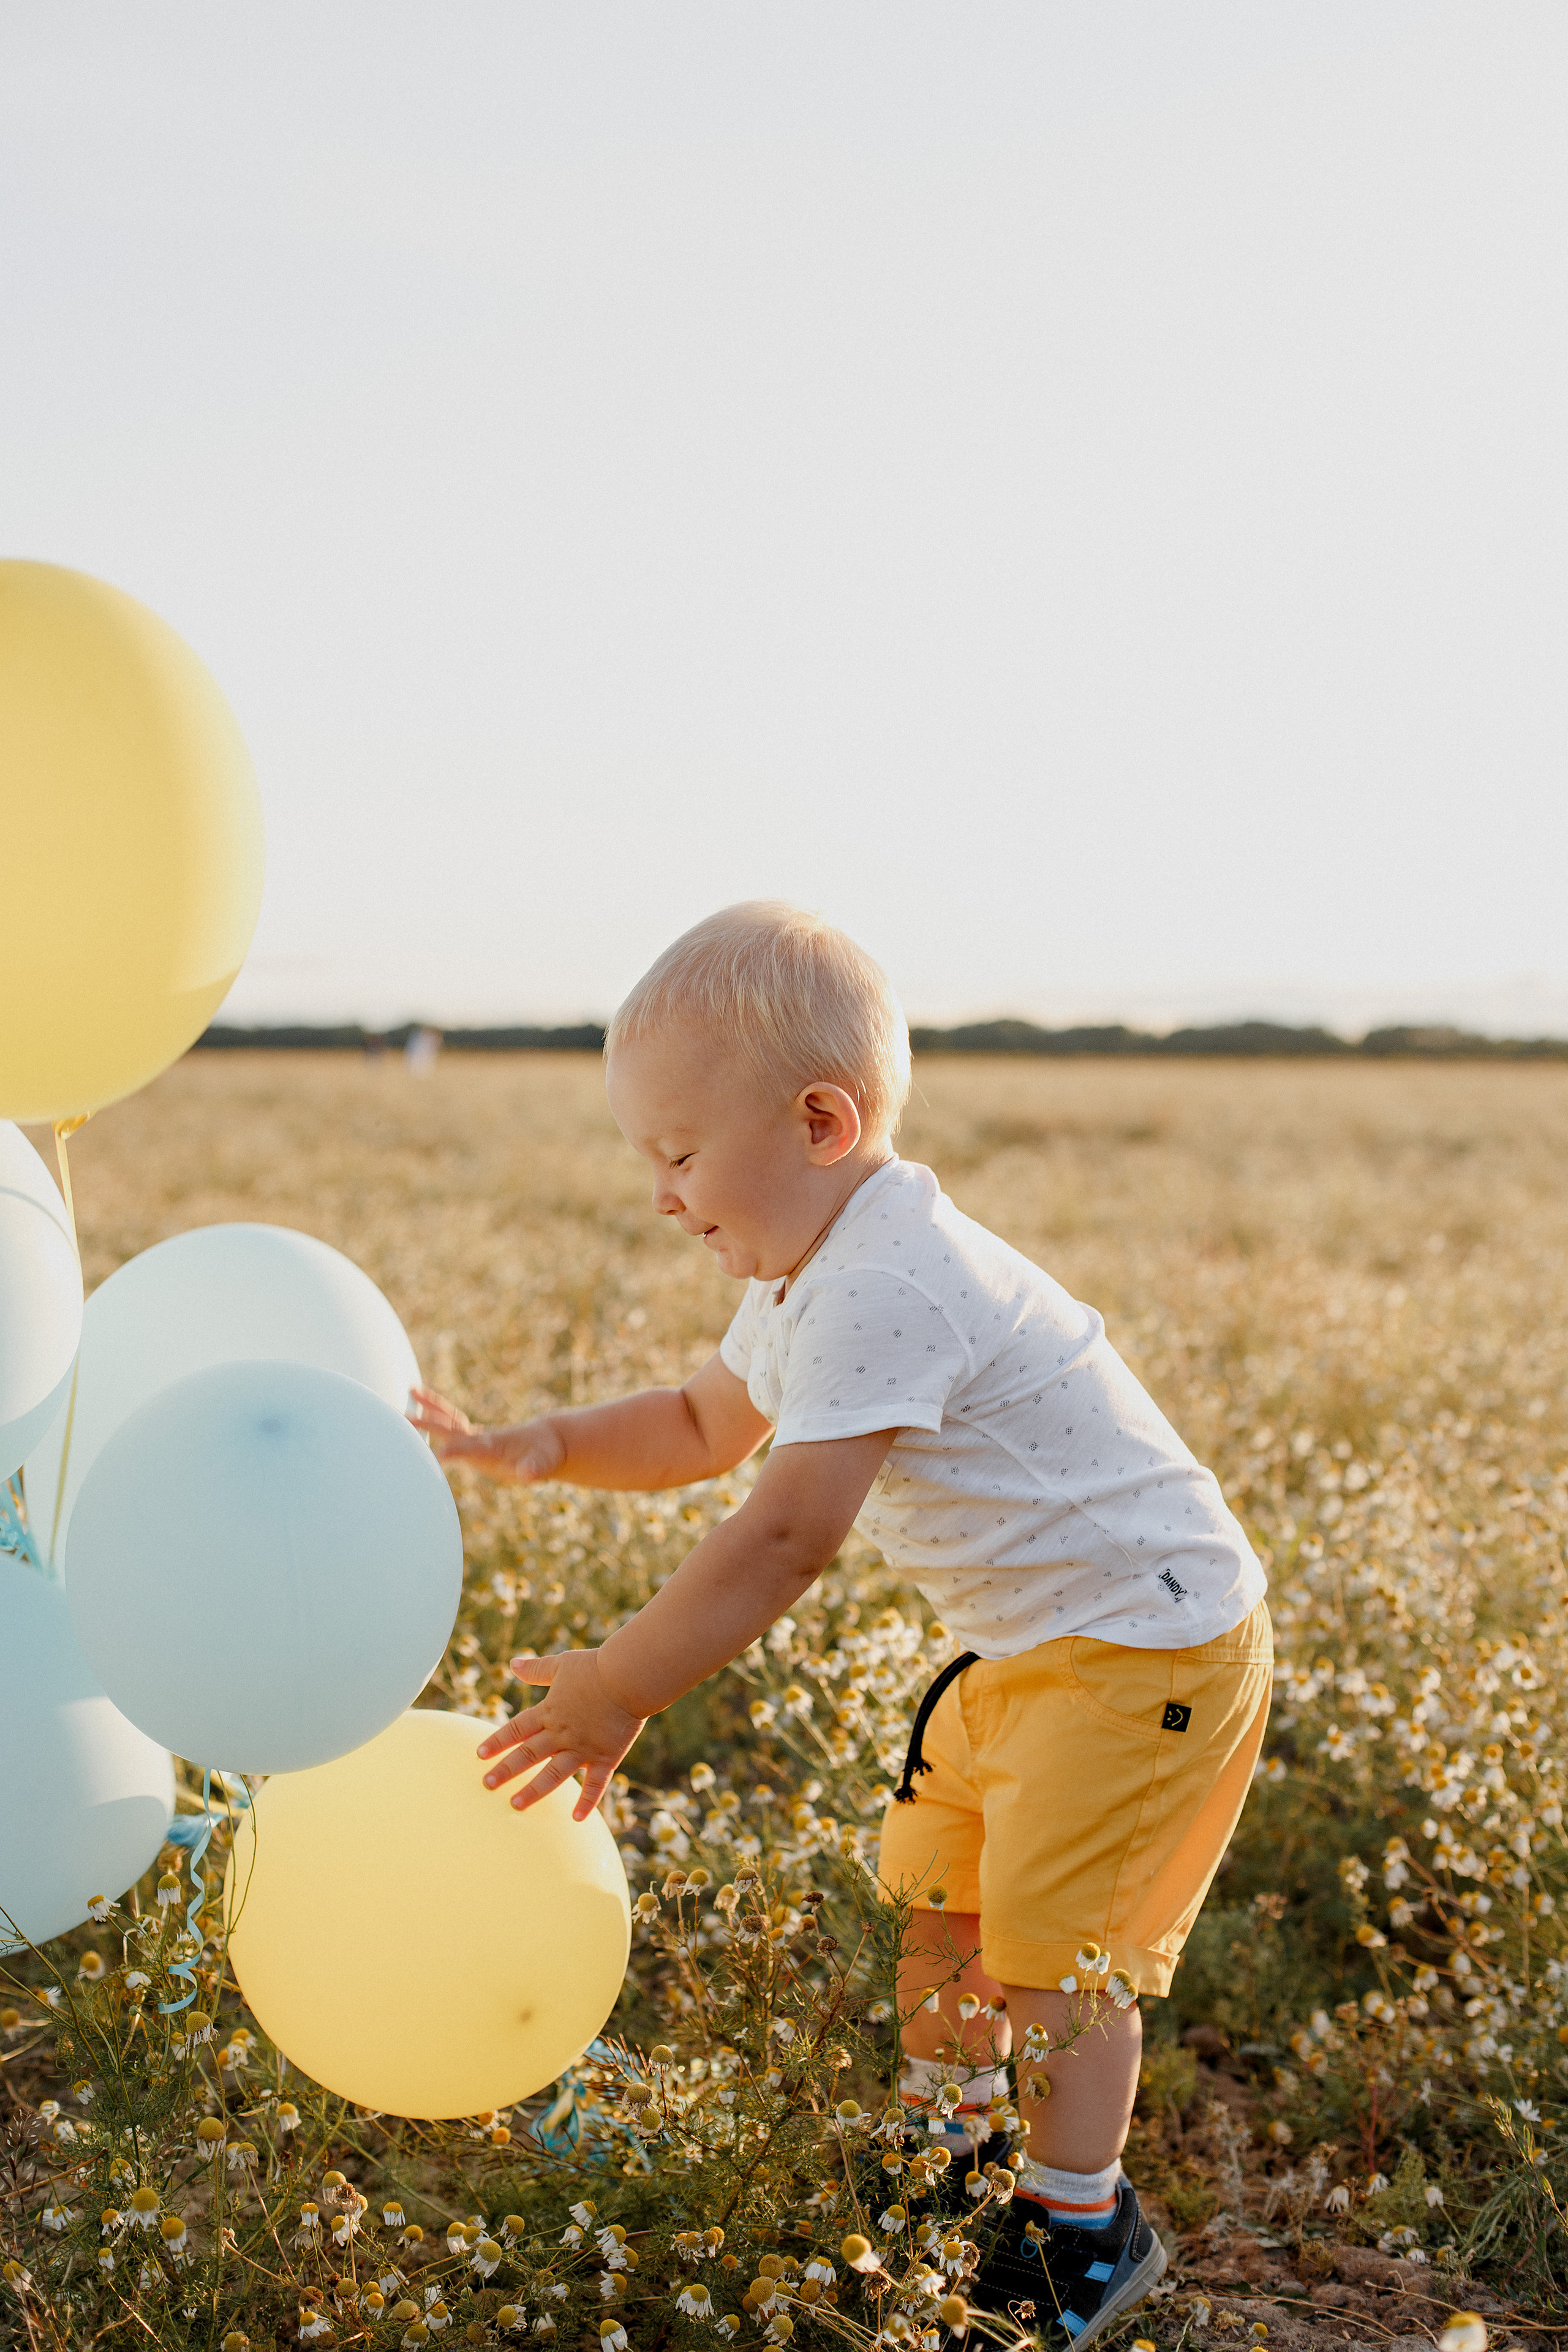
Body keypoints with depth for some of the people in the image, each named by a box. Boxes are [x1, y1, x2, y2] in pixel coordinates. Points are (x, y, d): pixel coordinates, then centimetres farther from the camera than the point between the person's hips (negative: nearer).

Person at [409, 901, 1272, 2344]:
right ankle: (941, 2144, 37)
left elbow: (786, 1536, -32)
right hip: (1028, 1643, 10)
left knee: (1048, 1926, -5)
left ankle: (1083, 2231, 14)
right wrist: (547, 1450, 2)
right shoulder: (813, 1275, 5)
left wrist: (620, 1689, -25)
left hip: (1148, 1640, -10)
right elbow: (706, 1427, 19)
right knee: (945, 1883, 17)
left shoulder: (882, 1292, -29)